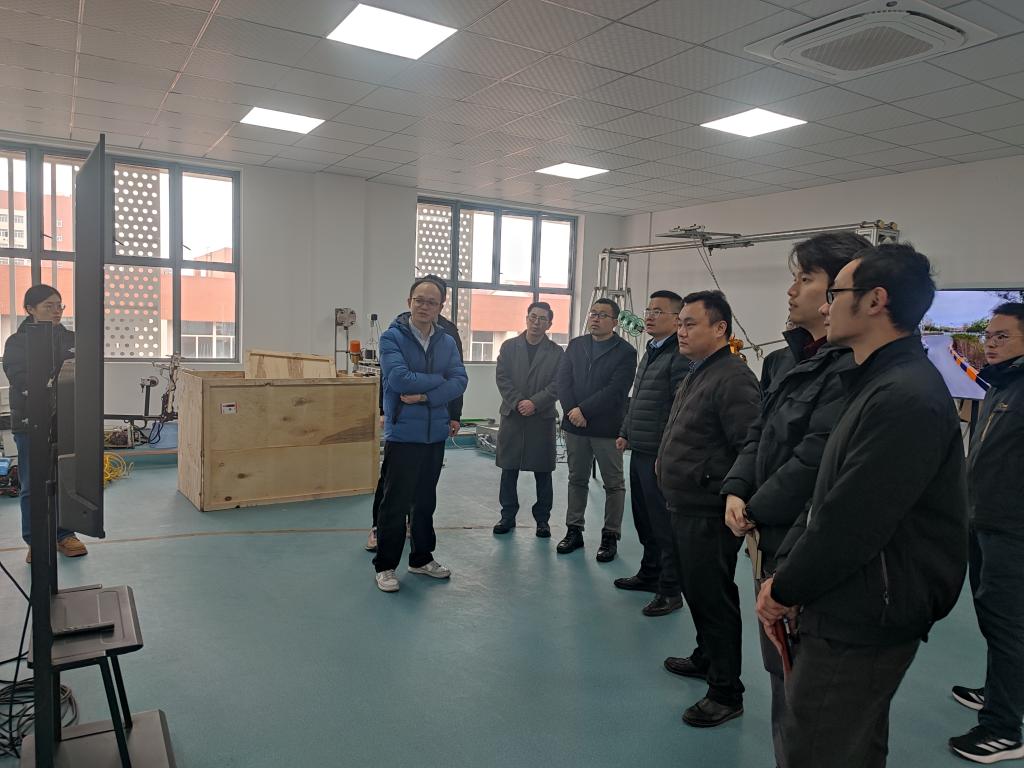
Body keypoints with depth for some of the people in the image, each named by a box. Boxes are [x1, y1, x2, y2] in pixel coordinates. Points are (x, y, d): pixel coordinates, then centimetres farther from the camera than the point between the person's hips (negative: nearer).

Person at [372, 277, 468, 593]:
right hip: (403, 434, -5)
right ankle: (385, 565, 17)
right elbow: (399, 379, -21)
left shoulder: (447, 342, 7)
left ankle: (422, 558, 32)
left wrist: (425, 395, -18)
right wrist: (439, 379, -10)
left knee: (426, 501, 17)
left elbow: (460, 381, -5)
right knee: (395, 503, 3)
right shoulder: (392, 337, -7)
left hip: (435, 434, 5)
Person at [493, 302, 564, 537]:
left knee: (543, 472, 5)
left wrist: (534, 403, -15)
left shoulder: (556, 352, 4)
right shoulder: (509, 347, 8)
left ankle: (542, 519, 16)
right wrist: (518, 402, -12)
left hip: (542, 418, -1)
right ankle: (508, 515, 19)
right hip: (512, 415, 1)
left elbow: (557, 385, -3)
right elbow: (502, 378, 0)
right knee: (509, 470, 6)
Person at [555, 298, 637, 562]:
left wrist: (584, 410, -17)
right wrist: (572, 411, -11)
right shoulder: (575, 345, 9)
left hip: (607, 428, -4)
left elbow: (615, 391, -15)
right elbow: (562, 380, 3)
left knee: (613, 484, 4)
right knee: (577, 479, 13)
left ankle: (610, 536, 15)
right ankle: (574, 530, 24)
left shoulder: (625, 352, -6)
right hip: (575, 424, 4)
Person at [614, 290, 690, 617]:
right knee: (644, 518, 18)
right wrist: (626, 432, 19)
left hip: (661, 455, -9)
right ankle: (650, 573, 33)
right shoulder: (650, 353, 16)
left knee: (664, 523, 1)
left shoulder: (680, 356, -14)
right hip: (640, 451, 9)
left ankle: (670, 590, 13)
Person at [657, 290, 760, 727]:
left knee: (713, 597, 1)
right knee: (694, 590, 22)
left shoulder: (732, 379, -19)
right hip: (683, 506, 10)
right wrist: (667, 464, 18)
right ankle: (705, 658, 41)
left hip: (708, 513, -10)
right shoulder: (696, 374, 12)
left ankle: (726, 693, 16)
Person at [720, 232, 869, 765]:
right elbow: (760, 433, 11)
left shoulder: (851, 368, -21)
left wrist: (757, 511, -12)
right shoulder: (792, 359, 9)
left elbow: (813, 460, -24)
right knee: (781, 666, 23)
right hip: (774, 540, 9)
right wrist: (736, 492, -4)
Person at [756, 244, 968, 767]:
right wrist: (785, 572, 4)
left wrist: (786, 591, -10)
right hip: (858, 617, 10)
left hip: (860, 627, -10)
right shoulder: (879, 384, 11)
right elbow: (827, 496, 12)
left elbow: (851, 523, -25)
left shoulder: (906, 398, -23)